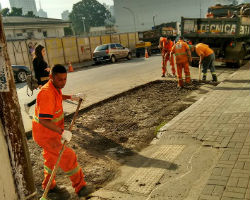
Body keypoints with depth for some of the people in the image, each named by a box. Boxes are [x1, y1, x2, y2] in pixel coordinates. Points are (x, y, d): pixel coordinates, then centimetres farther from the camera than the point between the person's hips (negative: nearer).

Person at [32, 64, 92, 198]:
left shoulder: (55, 88, 1)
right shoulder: (47, 93, -31)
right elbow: (43, 120, -37)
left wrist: (71, 97, 15)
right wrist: (62, 132, -39)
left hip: (52, 131, 10)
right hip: (44, 133, -10)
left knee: (51, 157, 24)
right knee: (67, 156, -11)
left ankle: (48, 185, 44)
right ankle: (79, 186, 3)